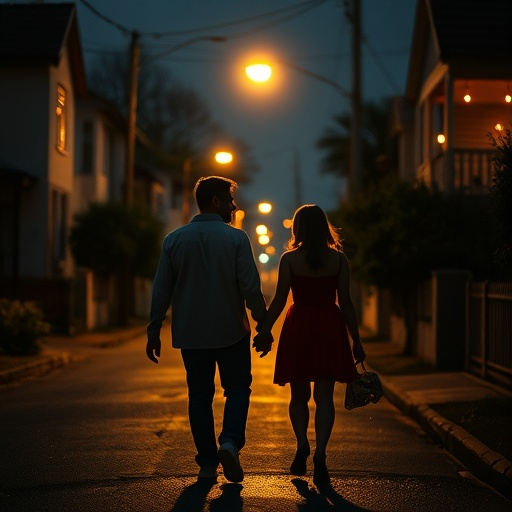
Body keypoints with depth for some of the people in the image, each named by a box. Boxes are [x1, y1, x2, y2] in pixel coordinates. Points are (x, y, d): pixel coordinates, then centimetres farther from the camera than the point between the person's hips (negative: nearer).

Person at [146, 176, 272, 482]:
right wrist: (263, 324, 0)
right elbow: (251, 287, -11)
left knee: (200, 395, 10)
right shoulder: (236, 238, -8)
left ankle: (207, 463, 9)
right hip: (231, 331, -3)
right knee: (238, 389, 11)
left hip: (190, 333, 3)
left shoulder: (174, 239, 1)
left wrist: (154, 331, 8)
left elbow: (161, 290, 2)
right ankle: (230, 442, -12)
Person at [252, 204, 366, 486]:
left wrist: (264, 332, 6)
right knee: (324, 395, 4)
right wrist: (356, 341, 5)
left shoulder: (289, 259, -3)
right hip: (330, 328, 1)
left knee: (299, 394, 13)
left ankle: (302, 444, -5)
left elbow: (279, 301, -4)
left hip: (298, 327, 0)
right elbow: (345, 302, -1)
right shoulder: (338, 259, 0)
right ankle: (319, 455, -8)